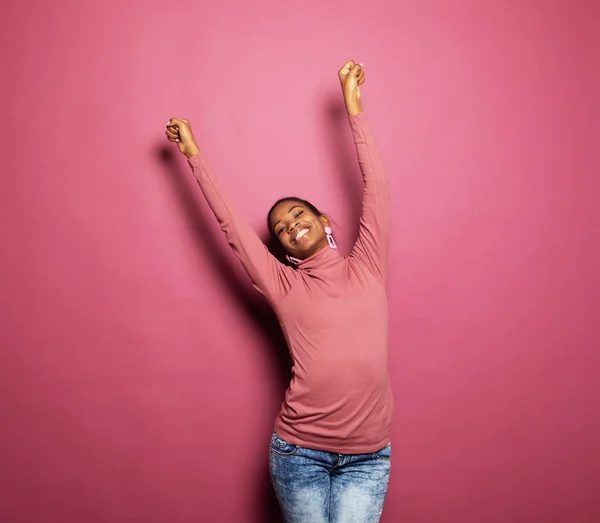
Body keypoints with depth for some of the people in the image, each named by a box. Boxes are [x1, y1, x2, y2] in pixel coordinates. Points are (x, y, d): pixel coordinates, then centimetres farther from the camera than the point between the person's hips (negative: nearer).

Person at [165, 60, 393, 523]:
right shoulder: (282, 285, 2)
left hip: (368, 457, 1)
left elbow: (376, 188, 1)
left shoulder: (367, 268, 4)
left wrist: (354, 107, 2)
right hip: (300, 453, 0)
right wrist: (194, 154, 9)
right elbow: (230, 222, 4)